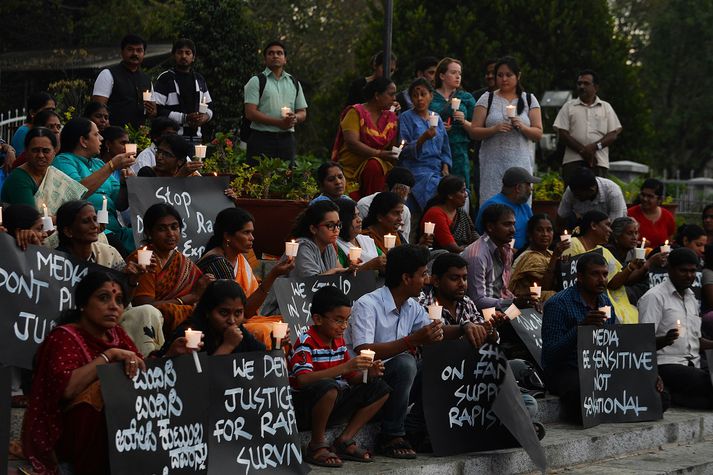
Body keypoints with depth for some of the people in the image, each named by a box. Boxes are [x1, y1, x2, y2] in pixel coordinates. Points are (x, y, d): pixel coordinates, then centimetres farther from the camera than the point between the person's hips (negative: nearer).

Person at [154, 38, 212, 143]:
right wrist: (184, 118, -16)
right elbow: (157, 110, -8)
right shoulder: (165, 79, 1)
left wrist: (205, 116, -1)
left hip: (195, 137, 5)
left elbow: (208, 107, 24)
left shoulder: (199, 79, 19)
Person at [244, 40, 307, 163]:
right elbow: (250, 113, -8)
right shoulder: (256, 82, 2)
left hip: (287, 139, 4)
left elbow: (303, 113, 18)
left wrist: (294, 118, -8)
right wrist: (278, 122, -15)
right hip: (262, 138, -4)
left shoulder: (294, 83, 17)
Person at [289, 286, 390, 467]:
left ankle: (345, 441, 1)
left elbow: (350, 378, 14)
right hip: (303, 407, -8)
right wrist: (345, 367, -35)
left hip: (333, 404, 8)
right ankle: (317, 445, -17)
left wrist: (368, 373, -9)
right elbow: (303, 379, -32)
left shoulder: (339, 341, 8)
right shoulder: (306, 342, -16)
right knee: (328, 387, -39)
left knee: (380, 389, 5)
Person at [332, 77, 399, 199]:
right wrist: (379, 154, -23)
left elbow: (393, 145, 14)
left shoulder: (390, 117, 16)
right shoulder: (356, 112, -3)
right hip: (350, 169, -4)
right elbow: (352, 143, -15)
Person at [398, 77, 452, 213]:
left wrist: (445, 168, 6)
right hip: (417, 168, -5)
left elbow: (445, 148, 23)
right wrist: (423, 139, -21)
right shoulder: (406, 118, 4)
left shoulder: (436, 118, 19)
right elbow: (405, 150, -6)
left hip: (437, 169, 5)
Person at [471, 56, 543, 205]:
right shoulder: (487, 99, 9)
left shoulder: (529, 99, 12)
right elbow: (474, 131, 2)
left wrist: (522, 127, -11)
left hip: (520, 163, 1)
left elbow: (538, 134, 8)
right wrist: (494, 129, -16)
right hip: (493, 163, -1)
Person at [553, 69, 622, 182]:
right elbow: (563, 133, 3)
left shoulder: (606, 107, 16)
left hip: (599, 161, 1)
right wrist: (582, 150, -10)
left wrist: (595, 146, -12)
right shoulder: (569, 106, 13)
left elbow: (613, 134, 7)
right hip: (573, 160, -1)